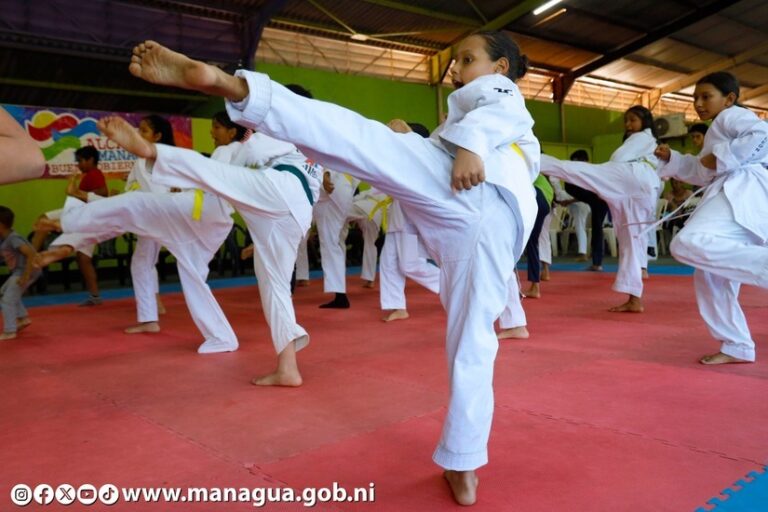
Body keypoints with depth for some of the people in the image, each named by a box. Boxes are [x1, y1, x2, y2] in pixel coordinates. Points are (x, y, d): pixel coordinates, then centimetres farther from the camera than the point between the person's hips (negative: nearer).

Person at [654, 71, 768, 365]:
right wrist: (671, 159, 26)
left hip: (743, 191, -10)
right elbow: (704, 174, 36)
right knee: (710, 278, 11)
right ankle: (737, 347, 16)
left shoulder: (732, 115, 4)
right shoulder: (719, 128, 33)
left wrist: (721, 157, -13)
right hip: (730, 194, 10)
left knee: (689, 245, -34)